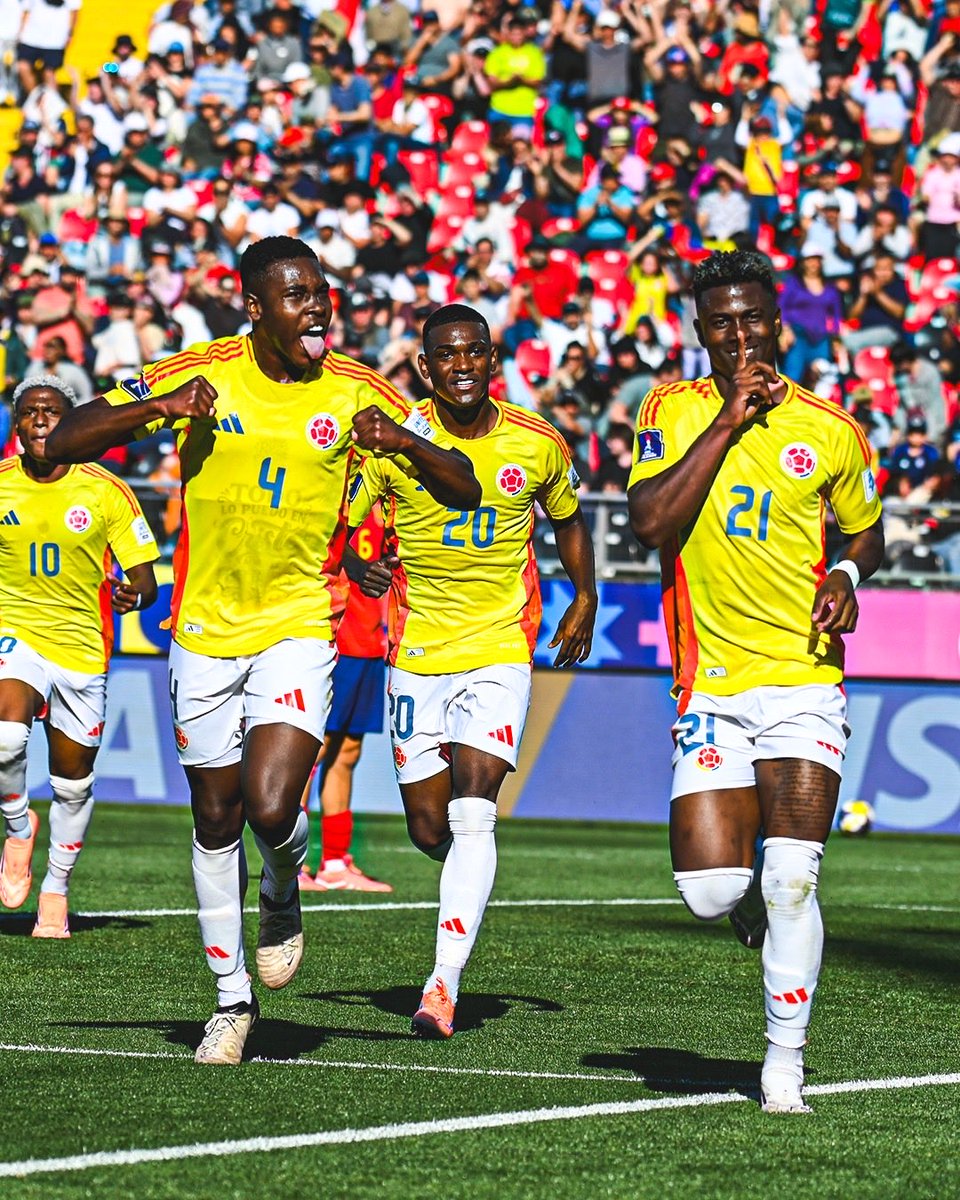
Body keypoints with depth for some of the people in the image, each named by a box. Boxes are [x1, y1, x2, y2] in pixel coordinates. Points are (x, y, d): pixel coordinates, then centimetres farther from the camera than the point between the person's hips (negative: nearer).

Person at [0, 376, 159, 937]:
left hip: (82, 643, 1)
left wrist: (134, 594, -24)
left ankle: (56, 890, 31)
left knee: (73, 783, 8)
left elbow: (145, 582, -2)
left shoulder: (107, 492, -4)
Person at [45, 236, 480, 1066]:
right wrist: (155, 409, -26)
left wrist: (403, 442, -22)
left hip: (300, 625, -1)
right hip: (204, 629, 1)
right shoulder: (203, 375, -6)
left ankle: (283, 900, 17)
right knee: (216, 819, 8)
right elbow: (66, 442, -8)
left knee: (272, 807, -19)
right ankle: (233, 1000, 24)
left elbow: (463, 491, -1)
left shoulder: (354, 392, -5)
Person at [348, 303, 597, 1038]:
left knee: (472, 813, -18)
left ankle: (445, 983, -22)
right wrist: (358, 565, -20)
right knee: (429, 828, 6)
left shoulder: (537, 445, -1)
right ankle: (470, 878, 44)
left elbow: (568, 520, 19)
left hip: (501, 648, -1)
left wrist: (585, 600, 14)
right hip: (417, 650, 1)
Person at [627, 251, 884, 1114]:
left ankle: (785, 1063, 1)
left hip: (804, 682, -1)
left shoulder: (830, 430, 3)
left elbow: (867, 532, 20)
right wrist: (728, 421, -15)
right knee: (709, 893, -8)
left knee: (790, 881, -15)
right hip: (710, 686, 1)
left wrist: (847, 577, -3)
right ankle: (755, 902, 30)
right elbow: (650, 523, -14)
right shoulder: (672, 413, 2)